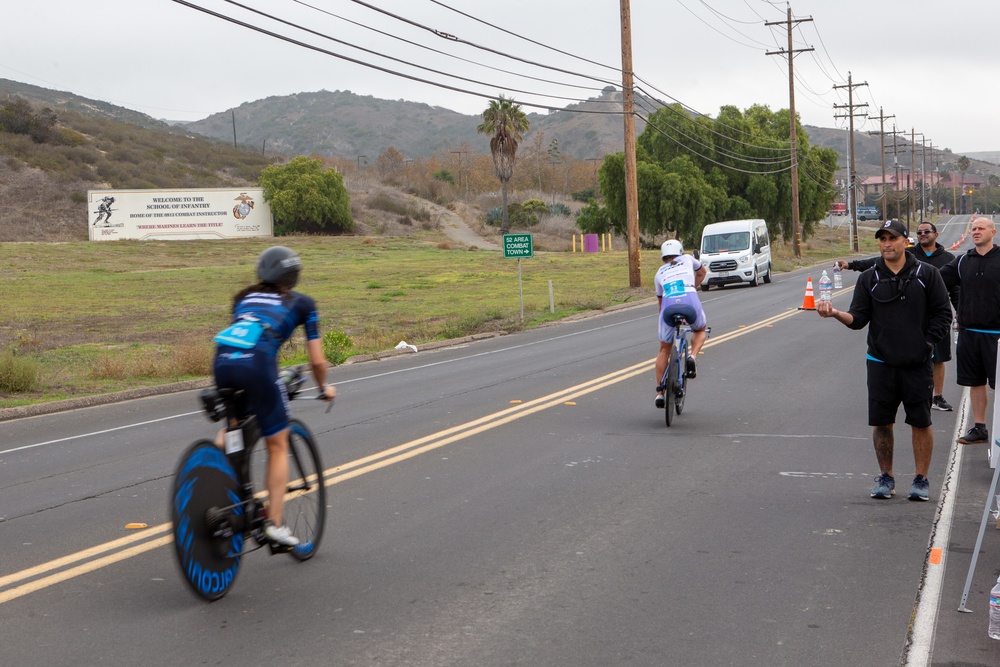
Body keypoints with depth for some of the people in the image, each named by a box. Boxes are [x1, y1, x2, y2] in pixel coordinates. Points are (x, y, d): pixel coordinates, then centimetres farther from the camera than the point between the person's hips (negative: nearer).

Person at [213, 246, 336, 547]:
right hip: (257, 363, -4)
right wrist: (324, 388, 37)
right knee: (278, 446, 11)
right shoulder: (302, 303, 20)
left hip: (222, 360, 4)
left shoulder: (245, 297, 30)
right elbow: (317, 361, 18)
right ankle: (274, 523, 7)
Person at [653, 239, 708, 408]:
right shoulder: (687, 259, 26)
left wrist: (663, 315, 50)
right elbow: (702, 272, 47)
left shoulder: (660, 272, 28)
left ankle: (659, 392, 14)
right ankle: (692, 357, 1)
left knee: (664, 350, 16)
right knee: (700, 330, 31)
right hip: (690, 301, -1)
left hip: (668, 303, 1)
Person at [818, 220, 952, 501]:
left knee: (921, 422, 3)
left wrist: (927, 344, -6)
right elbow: (859, 319, -1)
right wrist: (836, 313, -19)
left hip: (917, 363, -1)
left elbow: (943, 314, 2)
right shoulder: (869, 279, 5)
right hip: (881, 363, 2)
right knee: (881, 422, 4)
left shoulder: (926, 274, 0)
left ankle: (921, 480, 15)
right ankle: (886, 478, 18)